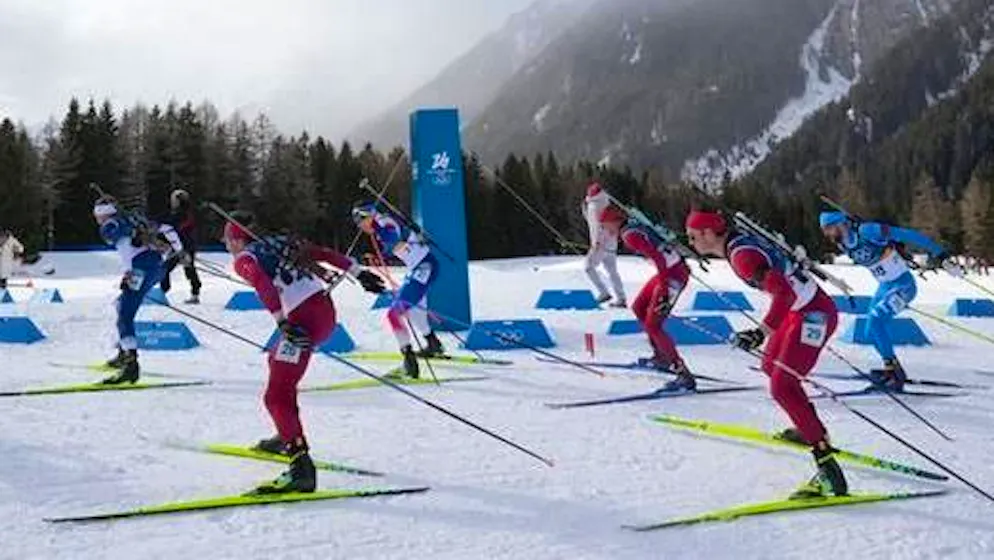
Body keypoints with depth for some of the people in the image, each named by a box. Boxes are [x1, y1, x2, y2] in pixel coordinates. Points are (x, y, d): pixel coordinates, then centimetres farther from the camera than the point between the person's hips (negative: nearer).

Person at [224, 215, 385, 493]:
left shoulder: (243, 259, 1)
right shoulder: (275, 243, 22)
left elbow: (262, 283, -20)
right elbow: (323, 253, 18)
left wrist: (281, 321, -29)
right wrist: (358, 272, 20)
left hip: (304, 319, -9)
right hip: (326, 309, 9)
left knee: (277, 395, -11)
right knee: (277, 361, 33)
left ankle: (302, 466, -26)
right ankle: (287, 436, 43)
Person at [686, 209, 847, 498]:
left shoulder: (741, 256, -21)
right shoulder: (742, 241, 9)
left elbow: (782, 291, -31)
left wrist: (762, 332, -31)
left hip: (812, 314, -10)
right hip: (803, 309, 10)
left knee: (781, 387, -16)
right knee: (772, 366, 26)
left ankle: (828, 468, -21)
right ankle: (811, 429, 42)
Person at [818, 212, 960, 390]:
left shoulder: (866, 231, -26)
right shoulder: (843, 245, -1)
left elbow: (906, 235, -24)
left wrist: (939, 255, -23)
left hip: (903, 284, -9)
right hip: (885, 286, 9)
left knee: (876, 319, -24)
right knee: (872, 333, 7)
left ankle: (892, 370, -15)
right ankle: (895, 372, 24)